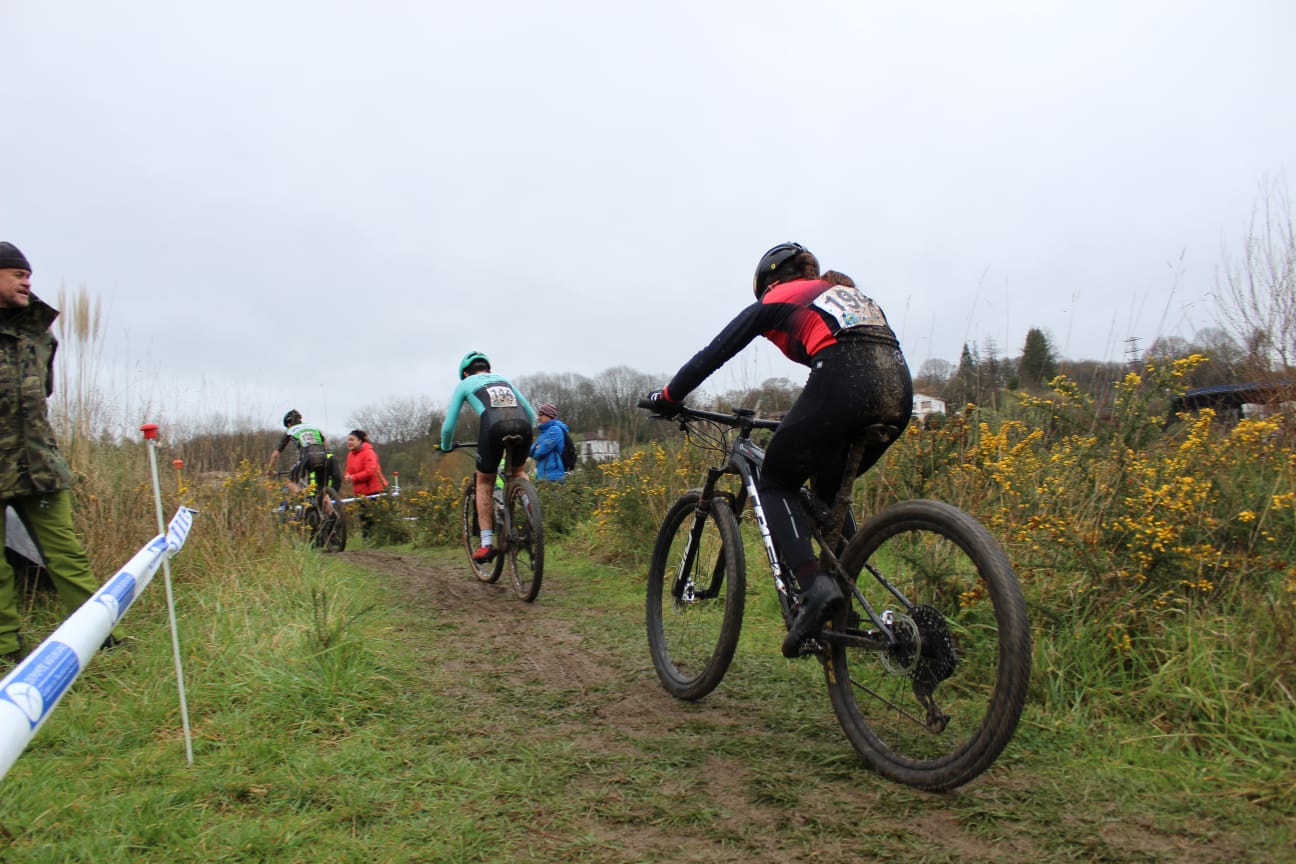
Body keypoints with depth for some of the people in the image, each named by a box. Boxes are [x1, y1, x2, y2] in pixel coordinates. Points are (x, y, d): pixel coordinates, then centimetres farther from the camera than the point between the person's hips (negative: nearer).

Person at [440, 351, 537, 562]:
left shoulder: (465, 384, 27)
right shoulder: (503, 379, 36)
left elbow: (449, 425, 25)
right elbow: (531, 414, 33)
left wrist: (446, 447, 44)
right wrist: (524, 439, 48)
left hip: (494, 427, -3)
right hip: (523, 426, 3)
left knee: (484, 483, 19)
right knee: (518, 473, 32)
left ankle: (486, 544, 13)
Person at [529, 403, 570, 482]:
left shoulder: (555, 430, -10)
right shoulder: (544, 431, 20)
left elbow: (540, 452, -15)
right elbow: (531, 451, 16)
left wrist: (535, 449, 7)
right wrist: (536, 448, -6)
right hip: (542, 475, 10)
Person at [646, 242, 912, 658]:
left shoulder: (777, 300, 19)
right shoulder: (851, 292, 36)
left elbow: (714, 353, 19)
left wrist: (667, 396, 32)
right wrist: (806, 424, 49)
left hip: (842, 386, -6)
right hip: (898, 391, 6)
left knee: (776, 484, 10)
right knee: (828, 491, 24)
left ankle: (814, 585, -12)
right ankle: (847, 603, 18)